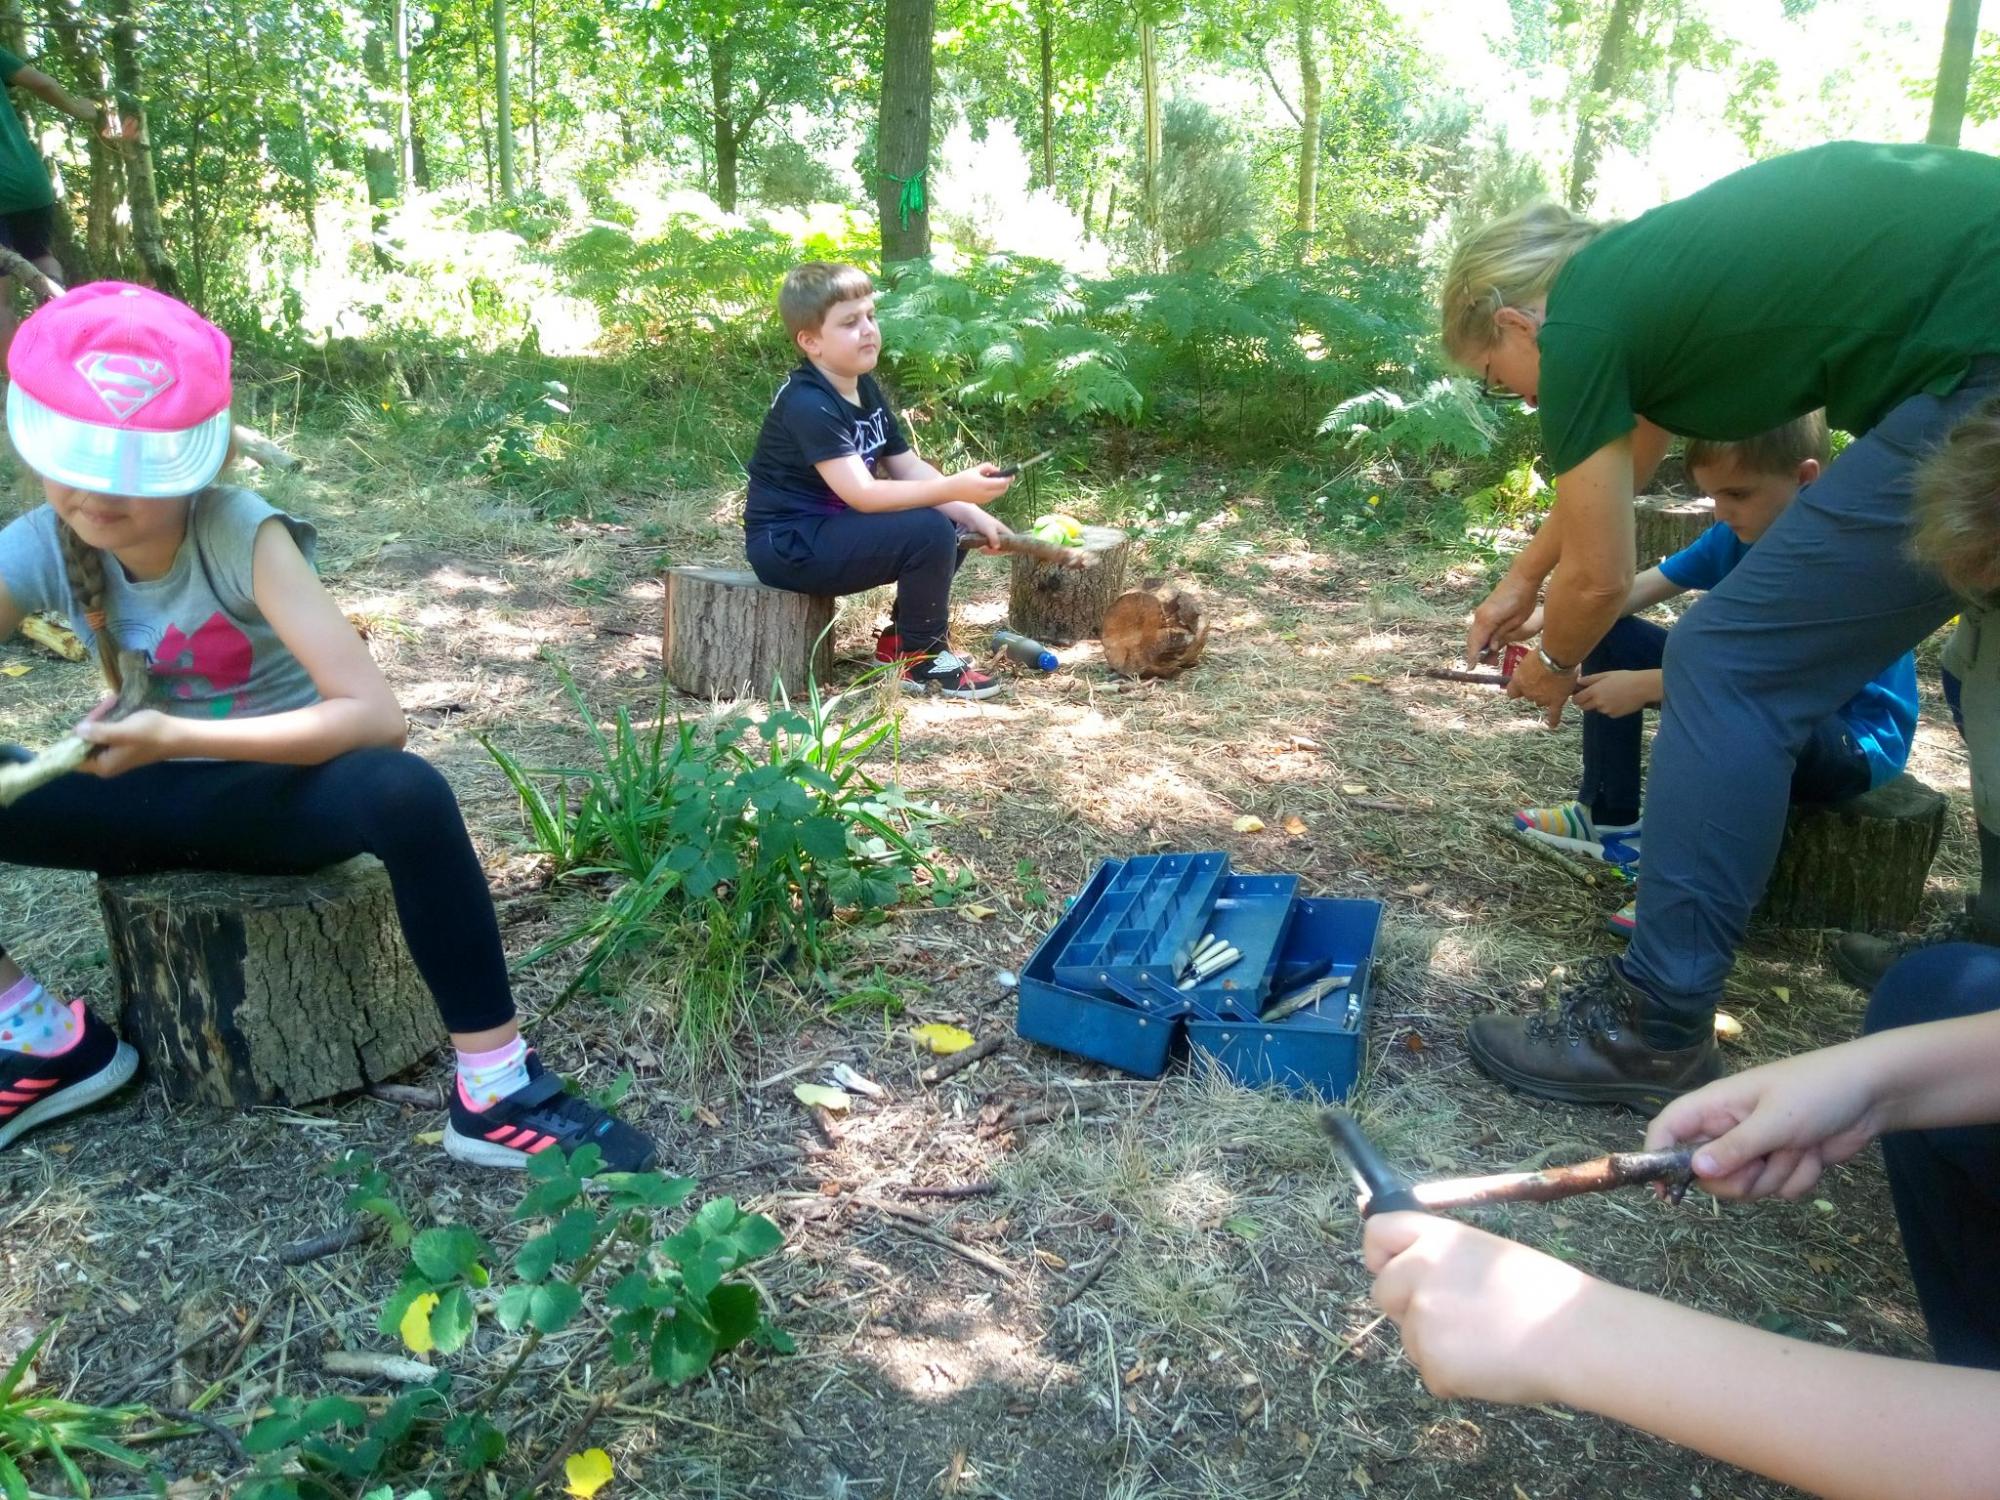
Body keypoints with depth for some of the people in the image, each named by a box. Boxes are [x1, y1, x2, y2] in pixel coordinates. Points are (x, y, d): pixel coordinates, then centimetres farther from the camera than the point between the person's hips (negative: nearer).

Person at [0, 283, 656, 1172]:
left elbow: (376, 717, -32)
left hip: (284, 790, -4)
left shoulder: (243, 537, -23)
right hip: (160, 794, 5)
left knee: (405, 794, -39)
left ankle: (495, 1092, -28)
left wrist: (179, 738, -38)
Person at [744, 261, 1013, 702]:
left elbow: (908, 467, 6)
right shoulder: (808, 404, -21)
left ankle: (901, 639, 13)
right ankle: (921, 658, -7)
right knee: (930, 533, -24)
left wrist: (970, 512, -9)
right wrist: (955, 488, -37)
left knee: (955, 526, 5)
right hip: (790, 545, -10)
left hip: (831, 529, 10)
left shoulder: (865, 388, 9)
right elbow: (861, 493, -31)